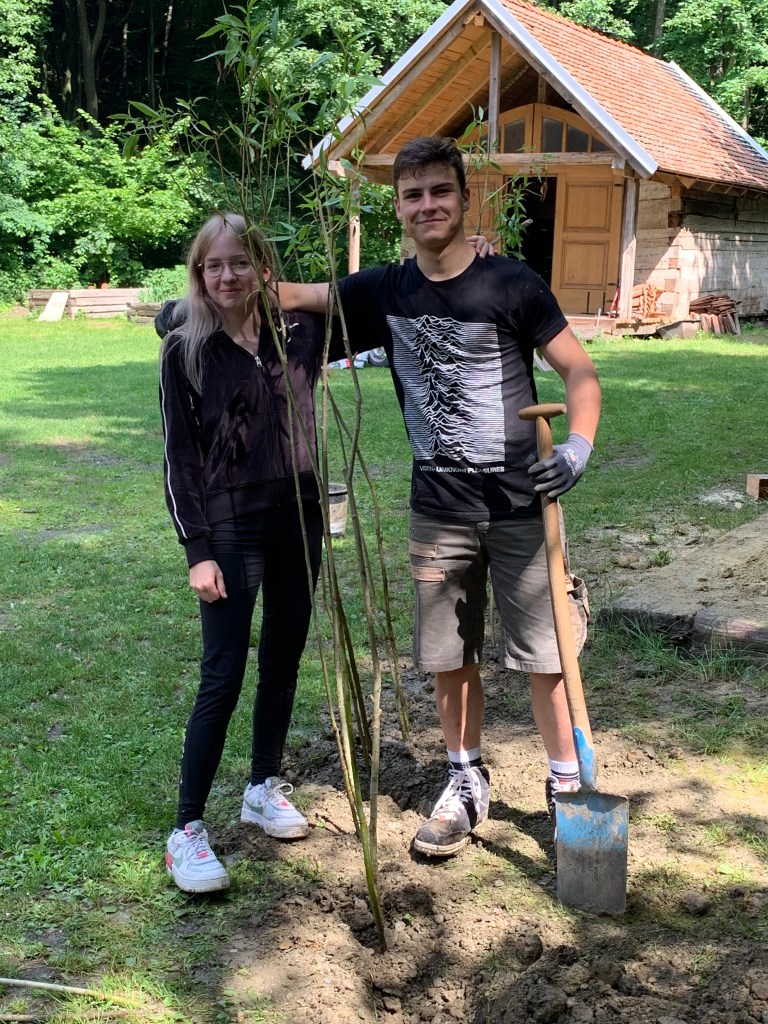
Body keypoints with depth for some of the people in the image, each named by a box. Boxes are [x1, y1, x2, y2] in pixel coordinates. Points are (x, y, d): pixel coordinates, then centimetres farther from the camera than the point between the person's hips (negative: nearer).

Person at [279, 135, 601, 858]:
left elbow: (579, 370, -5)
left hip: (520, 503, -3)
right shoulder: (385, 292, 2)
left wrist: (578, 446, -21)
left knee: (545, 654, 1)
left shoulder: (511, 284, -8)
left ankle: (567, 787, 19)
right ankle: (467, 783, 30)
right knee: (450, 659, 12)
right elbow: (291, 295, 10)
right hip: (439, 507, 3)